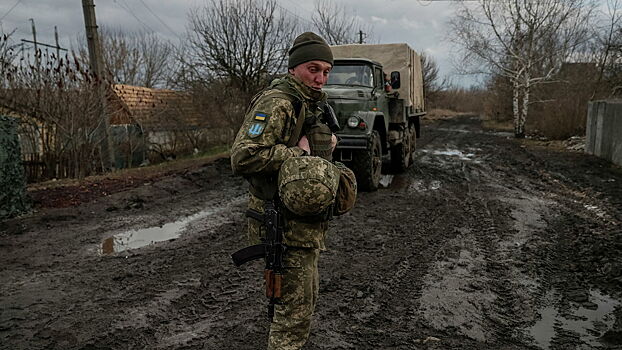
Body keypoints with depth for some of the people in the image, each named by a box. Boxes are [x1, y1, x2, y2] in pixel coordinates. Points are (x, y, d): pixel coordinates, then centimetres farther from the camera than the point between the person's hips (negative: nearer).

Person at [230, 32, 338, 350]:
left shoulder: (309, 103, 13)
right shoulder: (276, 103, -20)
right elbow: (243, 157, -32)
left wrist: (325, 141, 7)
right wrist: (297, 153, -23)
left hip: (306, 221, 10)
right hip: (287, 226, -10)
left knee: (308, 295, 24)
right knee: (295, 307, -1)